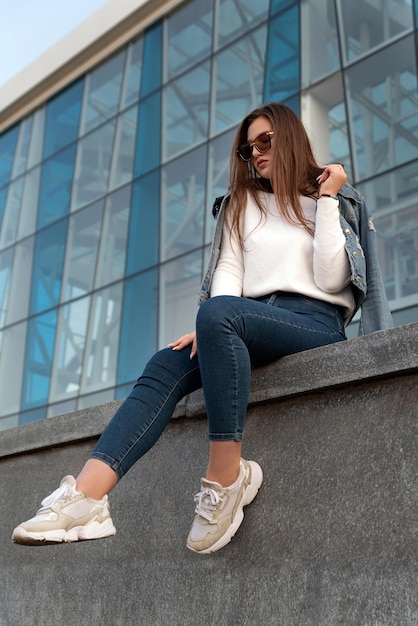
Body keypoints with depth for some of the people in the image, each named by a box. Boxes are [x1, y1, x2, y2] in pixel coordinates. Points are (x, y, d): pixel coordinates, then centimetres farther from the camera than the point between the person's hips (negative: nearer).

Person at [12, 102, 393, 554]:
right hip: (253, 323, 4)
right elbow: (228, 270, 7)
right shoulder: (242, 204, 23)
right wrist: (213, 328, -12)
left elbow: (331, 280, -1)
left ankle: (226, 477, -33)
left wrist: (327, 200, -3)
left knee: (218, 313, -35)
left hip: (316, 323, -4)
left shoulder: (336, 201, 14)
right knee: (166, 366, -24)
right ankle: (86, 496, -37)